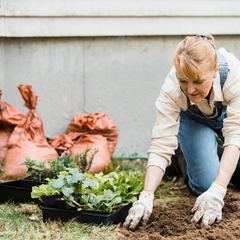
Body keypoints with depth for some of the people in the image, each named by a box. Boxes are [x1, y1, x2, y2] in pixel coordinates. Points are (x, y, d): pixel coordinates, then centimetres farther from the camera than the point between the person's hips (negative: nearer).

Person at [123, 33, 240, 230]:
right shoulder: (171, 89, -38)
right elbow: (161, 145, -37)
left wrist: (217, 191, -52)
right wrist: (146, 197, -51)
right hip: (192, 120, 0)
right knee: (205, 184, -19)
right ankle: (185, 160, 13)